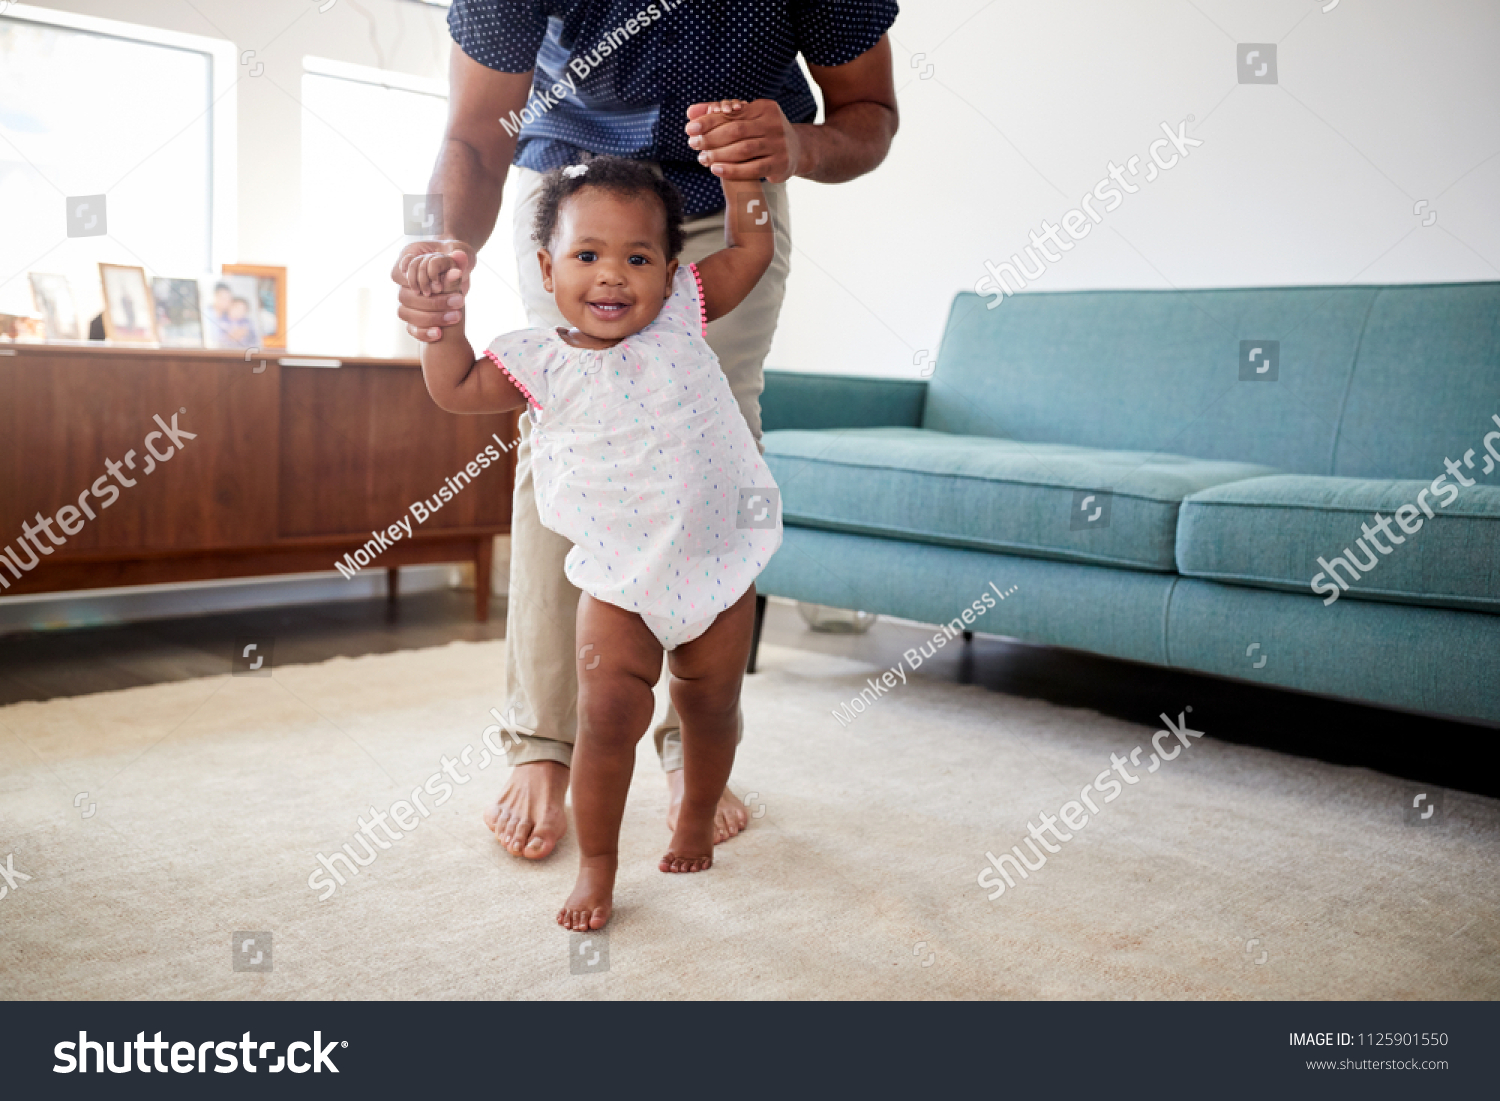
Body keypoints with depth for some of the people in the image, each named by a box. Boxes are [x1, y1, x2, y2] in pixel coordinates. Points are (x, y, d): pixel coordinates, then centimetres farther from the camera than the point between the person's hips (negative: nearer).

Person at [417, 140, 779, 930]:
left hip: (718, 563, 2)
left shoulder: (682, 314, -1)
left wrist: (737, 166, 4)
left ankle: (696, 822, 41)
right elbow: (457, 390, 2)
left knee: (710, 705, 15)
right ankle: (596, 864, 14)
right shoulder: (540, 362, -3)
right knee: (608, 716, -6)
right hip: (621, 581, -1)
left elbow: (751, 249, 7)